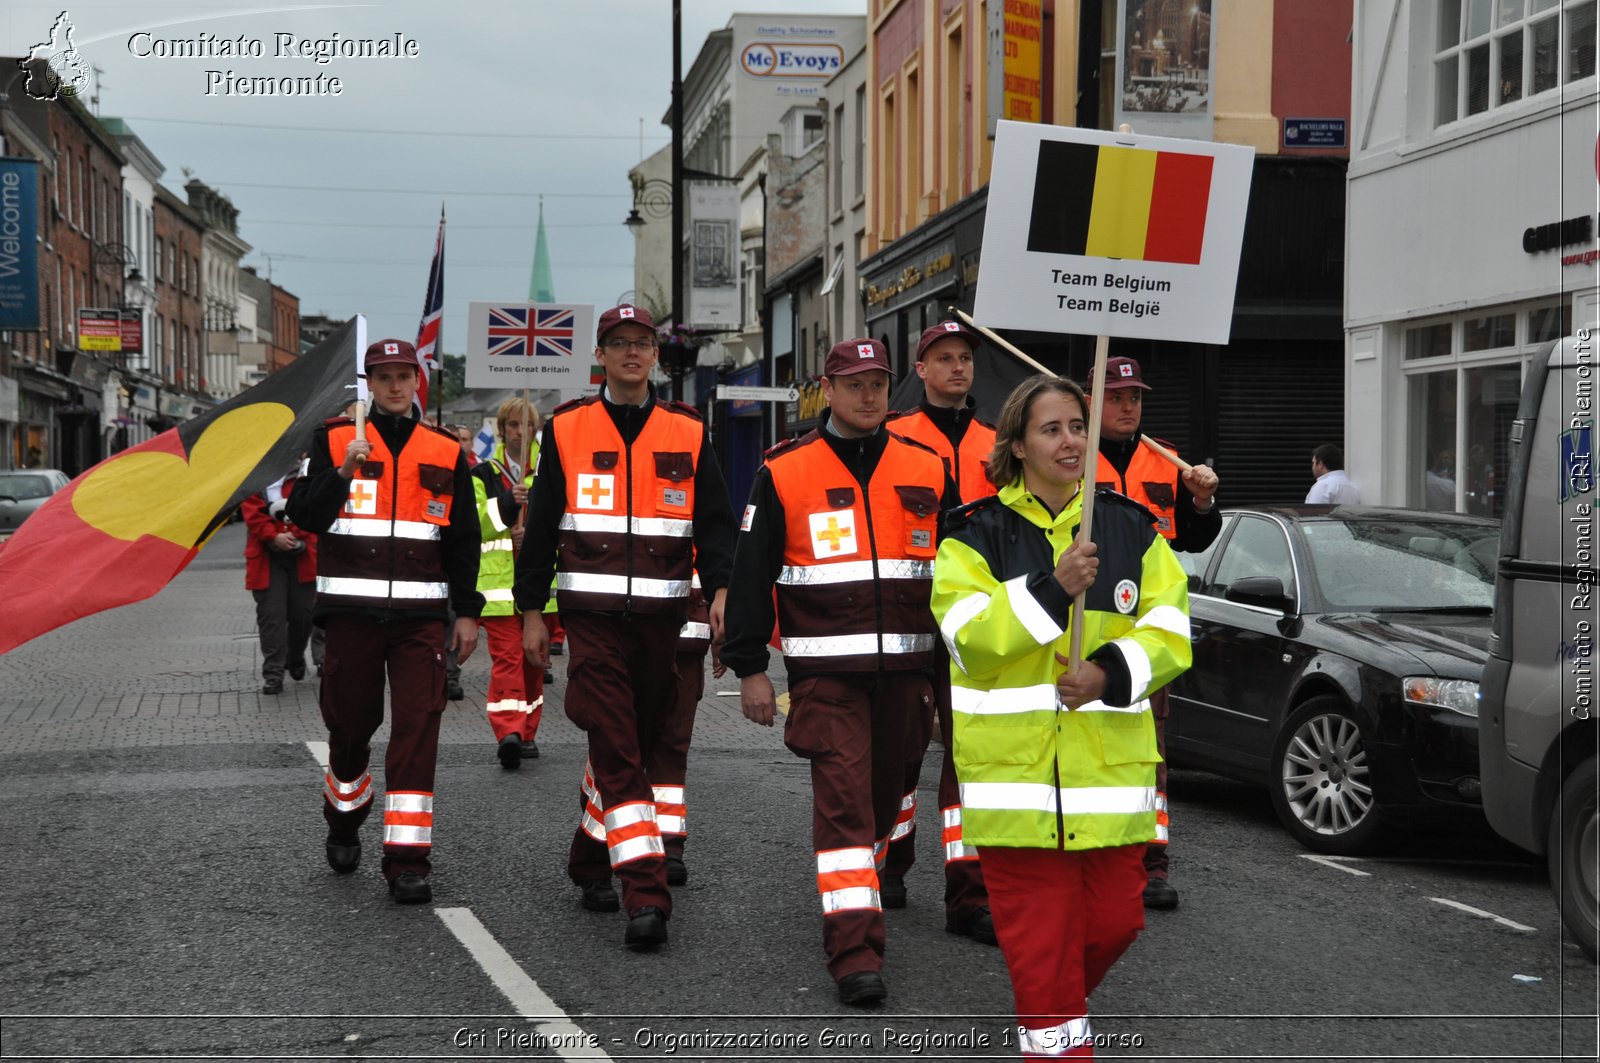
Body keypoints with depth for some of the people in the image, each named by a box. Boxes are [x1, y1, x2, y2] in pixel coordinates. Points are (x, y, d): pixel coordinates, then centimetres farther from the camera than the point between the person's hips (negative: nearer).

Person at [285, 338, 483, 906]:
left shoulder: (445, 452, 10)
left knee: (417, 730, -8)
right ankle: (344, 824, 37)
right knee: (349, 724, 10)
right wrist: (344, 471, -19)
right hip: (351, 609, 0)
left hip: (420, 614, 0)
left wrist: (468, 612, 9)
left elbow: (463, 540, 13)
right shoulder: (333, 440, 5)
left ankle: (407, 859, -6)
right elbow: (306, 517, -4)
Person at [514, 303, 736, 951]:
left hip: (661, 617, 2)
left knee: (638, 743, 12)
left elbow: (714, 521, 7)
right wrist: (531, 612, 7)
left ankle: (590, 859, 33)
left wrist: (720, 589, -8)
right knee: (617, 751, -10)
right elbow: (540, 525, 9)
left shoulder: (687, 432, 8)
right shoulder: (566, 429, 6)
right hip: (591, 615, -2)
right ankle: (646, 897, -13)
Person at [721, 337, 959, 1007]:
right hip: (824, 672, -3)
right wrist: (750, 668, 0)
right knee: (842, 800, -11)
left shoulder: (927, 472, 8)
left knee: (883, 795, 14)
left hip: (904, 669, 3)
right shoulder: (785, 473, 1)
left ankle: (860, 894, 38)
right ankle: (855, 951, -11)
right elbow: (750, 574, 3)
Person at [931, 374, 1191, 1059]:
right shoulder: (976, 535, 1)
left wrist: (1113, 671, -13)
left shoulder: (1130, 529, 9)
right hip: (1015, 769, -3)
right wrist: (1051, 589, -23)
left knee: (1114, 920, 10)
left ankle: (1055, 1008, 37)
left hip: (1112, 765, 3)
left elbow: (1169, 634, 5)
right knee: (1039, 929, -3)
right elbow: (967, 636, -12)